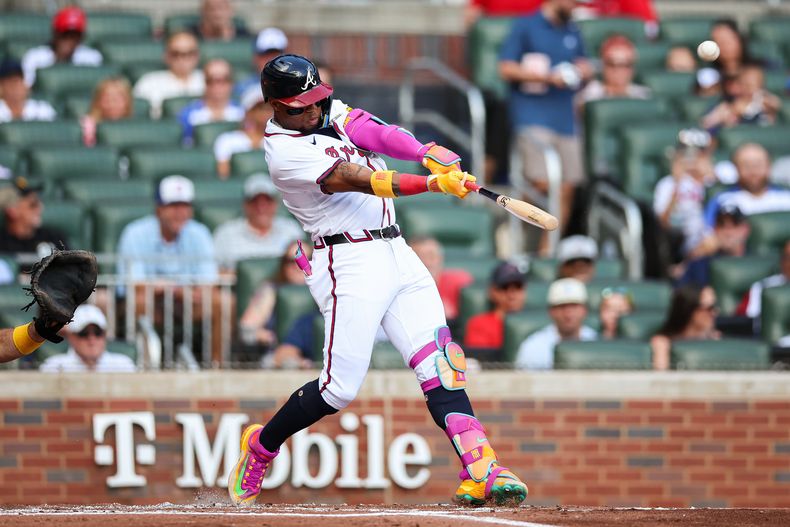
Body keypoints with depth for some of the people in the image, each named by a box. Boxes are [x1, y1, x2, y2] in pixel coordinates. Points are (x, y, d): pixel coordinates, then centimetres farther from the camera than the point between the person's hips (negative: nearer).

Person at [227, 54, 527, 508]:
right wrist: (435, 183, -30)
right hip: (349, 263, -7)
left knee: (439, 363, -6)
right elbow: (358, 180, -22)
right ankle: (261, 446, 16)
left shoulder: (329, 111, 11)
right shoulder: (285, 151, -13)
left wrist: (429, 154, -25)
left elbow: (379, 134, -5)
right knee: (342, 386, -8)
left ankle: (480, 471, -15)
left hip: (396, 251, 7)